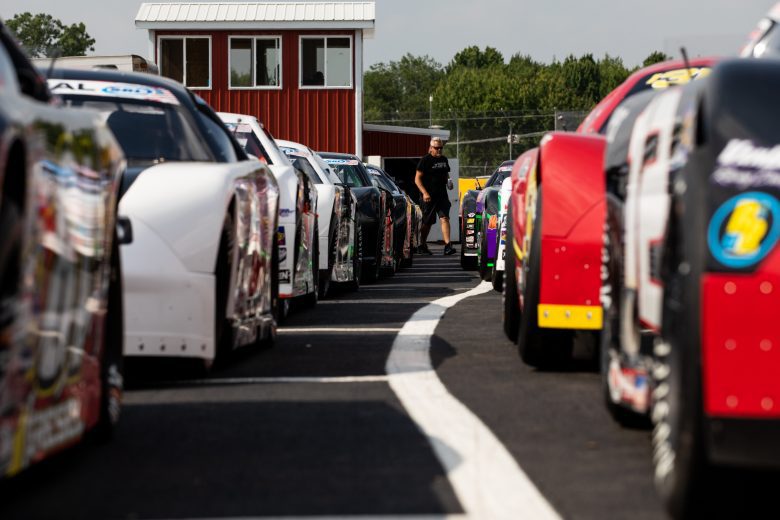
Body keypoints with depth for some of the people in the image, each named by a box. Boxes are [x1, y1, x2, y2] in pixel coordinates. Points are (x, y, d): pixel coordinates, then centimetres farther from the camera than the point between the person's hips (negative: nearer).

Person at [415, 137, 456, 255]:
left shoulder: (444, 160, 14)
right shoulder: (425, 160, -5)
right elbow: (417, 179, -8)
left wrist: (448, 181, 6)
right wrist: (424, 193, -19)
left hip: (442, 195, 5)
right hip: (429, 196, -5)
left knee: (445, 218, -10)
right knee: (427, 222, 5)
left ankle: (447, 245, -19)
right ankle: (422, 246, 21)